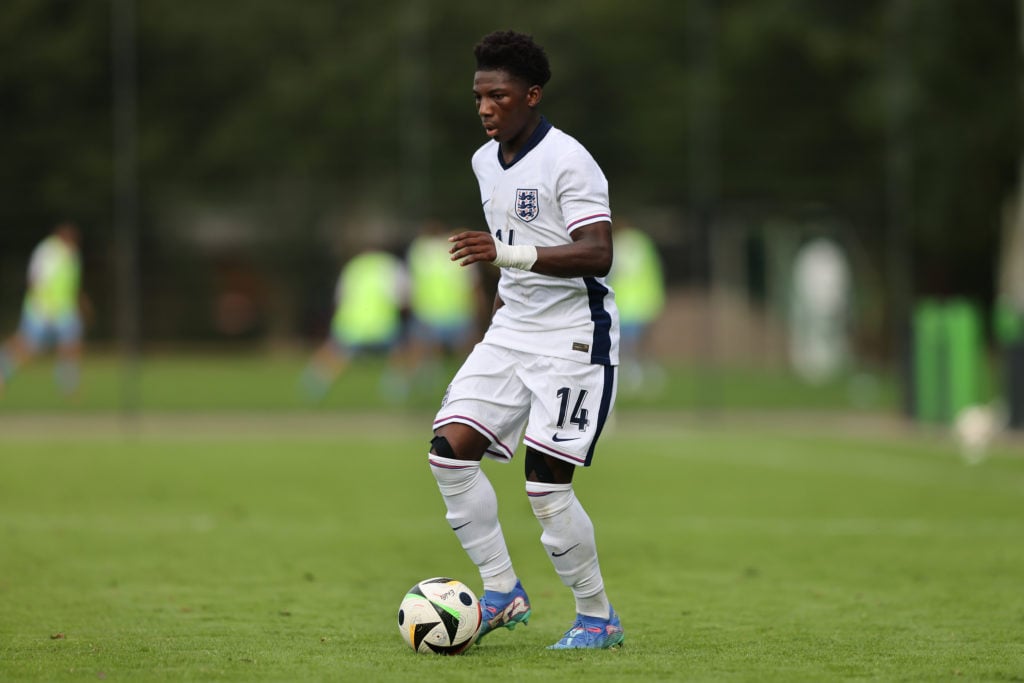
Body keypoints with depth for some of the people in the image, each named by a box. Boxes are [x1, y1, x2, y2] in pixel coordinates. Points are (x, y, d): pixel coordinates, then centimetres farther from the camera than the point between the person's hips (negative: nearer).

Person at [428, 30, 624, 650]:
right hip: (511, 331, 8)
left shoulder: (568, 162, -16)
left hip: (573, 336, -8)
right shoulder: (485, 161, 10)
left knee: (546, 485, -11)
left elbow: (596, 254, -27)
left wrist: (512, 255, -38)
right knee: (449, 450, -6)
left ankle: (599, 618, 6)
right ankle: (502, 593, 6)